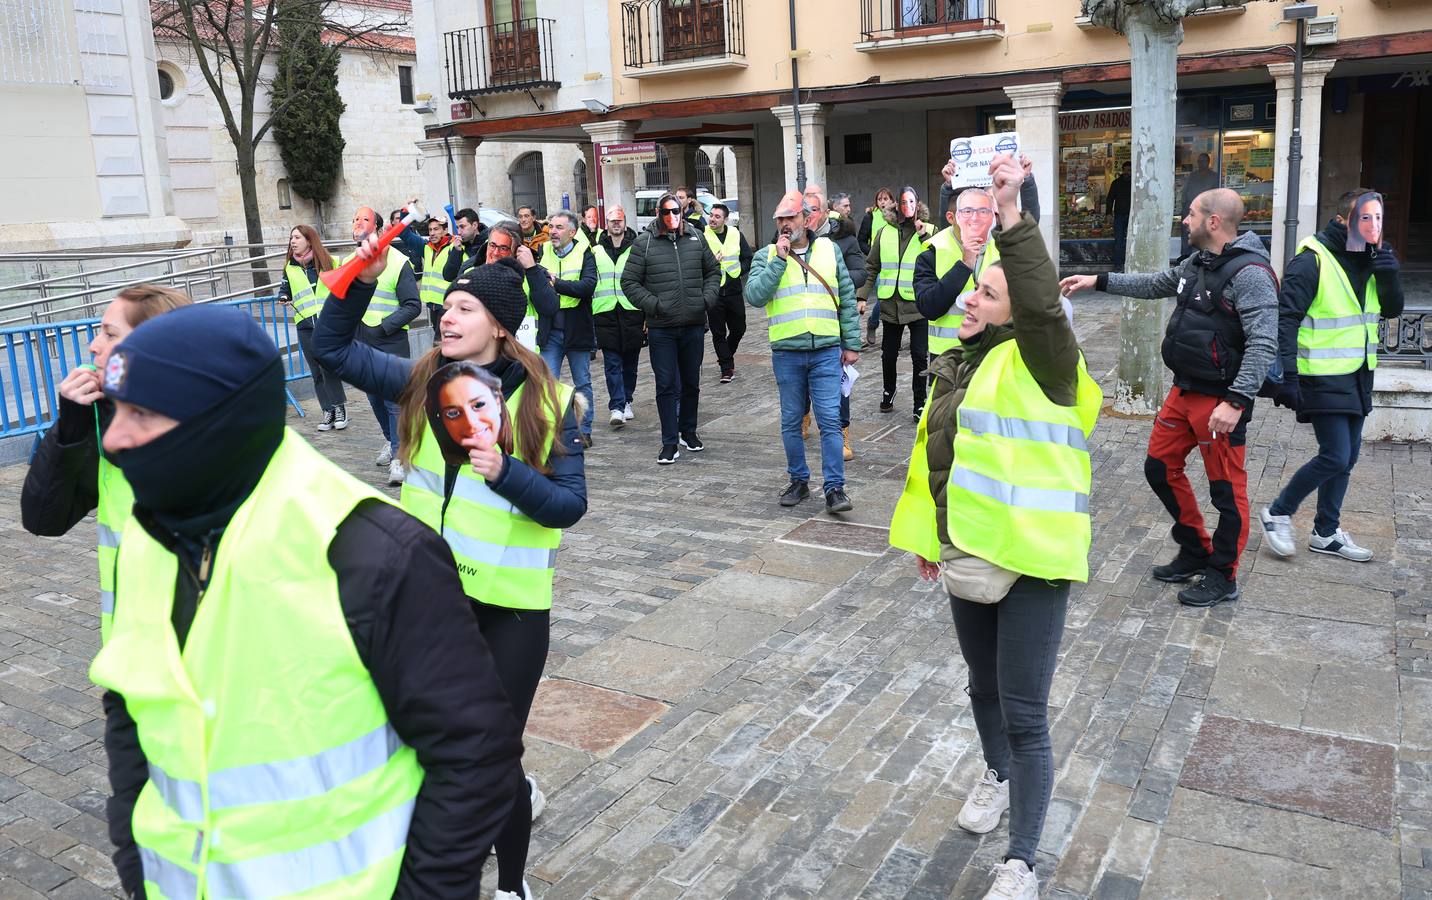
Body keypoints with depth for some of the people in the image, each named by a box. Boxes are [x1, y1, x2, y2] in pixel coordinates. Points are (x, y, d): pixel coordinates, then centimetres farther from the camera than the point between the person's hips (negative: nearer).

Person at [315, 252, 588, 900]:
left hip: (511, 601, -4)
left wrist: (506, 473, -27)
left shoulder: (548, 402, -11)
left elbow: (570, 505, -11)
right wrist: (362, 281, -9)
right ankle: (516, 796, 51)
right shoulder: (422, 381, 0)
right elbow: (334, 348, 4)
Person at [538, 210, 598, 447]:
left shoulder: (584, 254, -5)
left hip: (577, 328, -2)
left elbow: (588, 285, -20)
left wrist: (556, 283, -23)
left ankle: (584, 430, 22)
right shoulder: (543, 252, 6)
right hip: (550, 331, 2)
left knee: (583, 383, 10)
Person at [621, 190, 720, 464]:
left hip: (694, 325, 3)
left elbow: (713, 272, 16)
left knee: (691, 382, 14)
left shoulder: (695, 237, 6)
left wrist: (707, 298, 0)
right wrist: (653, 305, -12)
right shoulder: (644, 243, -3)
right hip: (661, 328, -3)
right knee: (667, 385, -1)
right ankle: (670, 443, 6)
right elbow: (629, 282, -1)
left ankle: (688, 432, 31)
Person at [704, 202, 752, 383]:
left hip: (733, 291, 3)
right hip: (713, 292, -3)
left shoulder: (736, 234, 5)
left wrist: (738, 271, -3)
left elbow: (748, 258, 12)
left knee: (739, 329, 12)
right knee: (718, 333, 1)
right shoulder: (702, 236, -5)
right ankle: (727, 368, 9)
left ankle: (725, 357, 36)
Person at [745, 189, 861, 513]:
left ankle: (834, 488, 0)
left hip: (826, 350, 0)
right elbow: (754, 295, -12)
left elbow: (847, 299, 11)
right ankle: (798, 481, 24)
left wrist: (851, 344, 8)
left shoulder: (829, 249, 8)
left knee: (829, 420, -5)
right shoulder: (766, 256, 5)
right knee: (791, 422, 10)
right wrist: (779, 260, -14)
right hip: (786, 353, 1)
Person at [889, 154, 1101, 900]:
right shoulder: (958, 365, 10)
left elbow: (1043, 300, -33)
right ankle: (997, 773, 52)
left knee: (1025, 715, -2)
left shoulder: (1038, 361, -11)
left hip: (1030, 559, -7)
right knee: (984, 686, 25)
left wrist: (1012, 215, -36)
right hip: (968, 554, 8)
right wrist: (925, 533, 20)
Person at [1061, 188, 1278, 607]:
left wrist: (1235, 401, -29)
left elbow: (1263, 344, -24)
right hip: (1184, 391, 10)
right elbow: (1155, 284, 26)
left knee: (1226, 489, 3)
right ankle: (1195, 552, 32)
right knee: (1160, 467, 16)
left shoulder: (1249, 274, -19)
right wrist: (1097, 281, 23)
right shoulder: (1198, 263, 9)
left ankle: (1222, 577, 18)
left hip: (1220, 400, -9)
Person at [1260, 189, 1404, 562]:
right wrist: (1286, 375, -23)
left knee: (1346, 457, 13)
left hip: (1357, 377, 8)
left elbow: (1392, 309, 11)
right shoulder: (1312, 261, -16)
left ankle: (1326, 532, 26)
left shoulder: (1368, 261, 8)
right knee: (1336, 457, -11)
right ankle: (1278, 514, 8)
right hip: (1322, 378, -8)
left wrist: (1389, 274, -8)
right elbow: (1285, 319, -19)